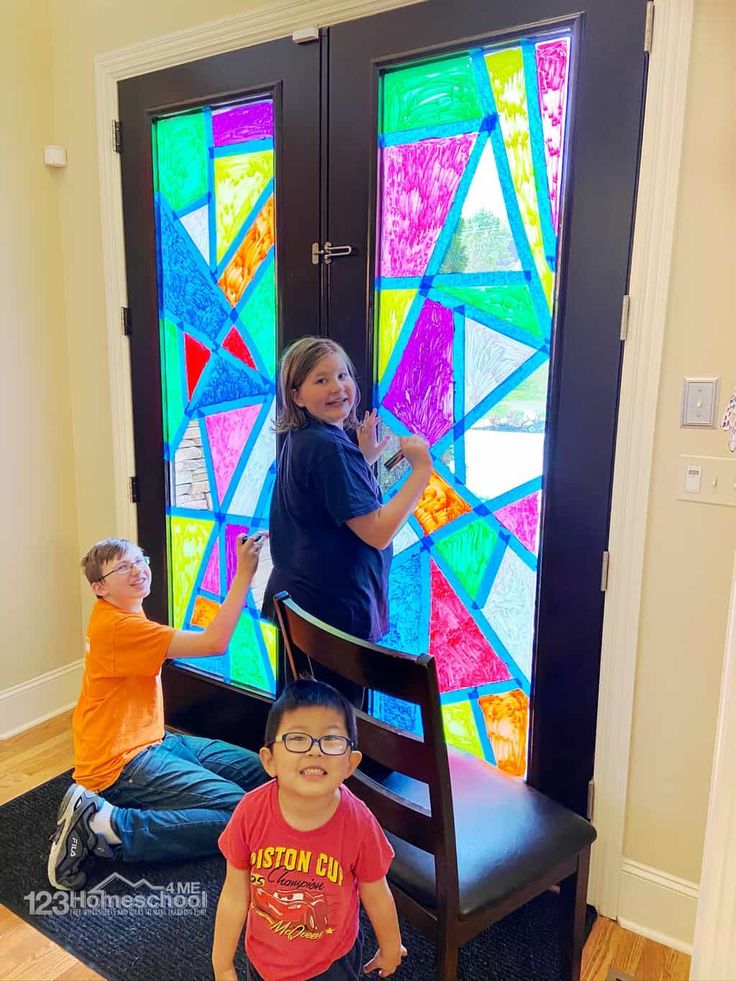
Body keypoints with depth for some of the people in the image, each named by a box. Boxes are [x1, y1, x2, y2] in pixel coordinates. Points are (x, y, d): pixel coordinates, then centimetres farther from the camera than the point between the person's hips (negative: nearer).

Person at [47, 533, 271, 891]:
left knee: (263, 774, 7)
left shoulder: (120, 615, 8)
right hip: (122, 765, -11)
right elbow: (213, 642, -29)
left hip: (154, 741, 11)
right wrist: (243, 574, -29)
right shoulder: (116, 626, -24)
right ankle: (102, 826, -13)